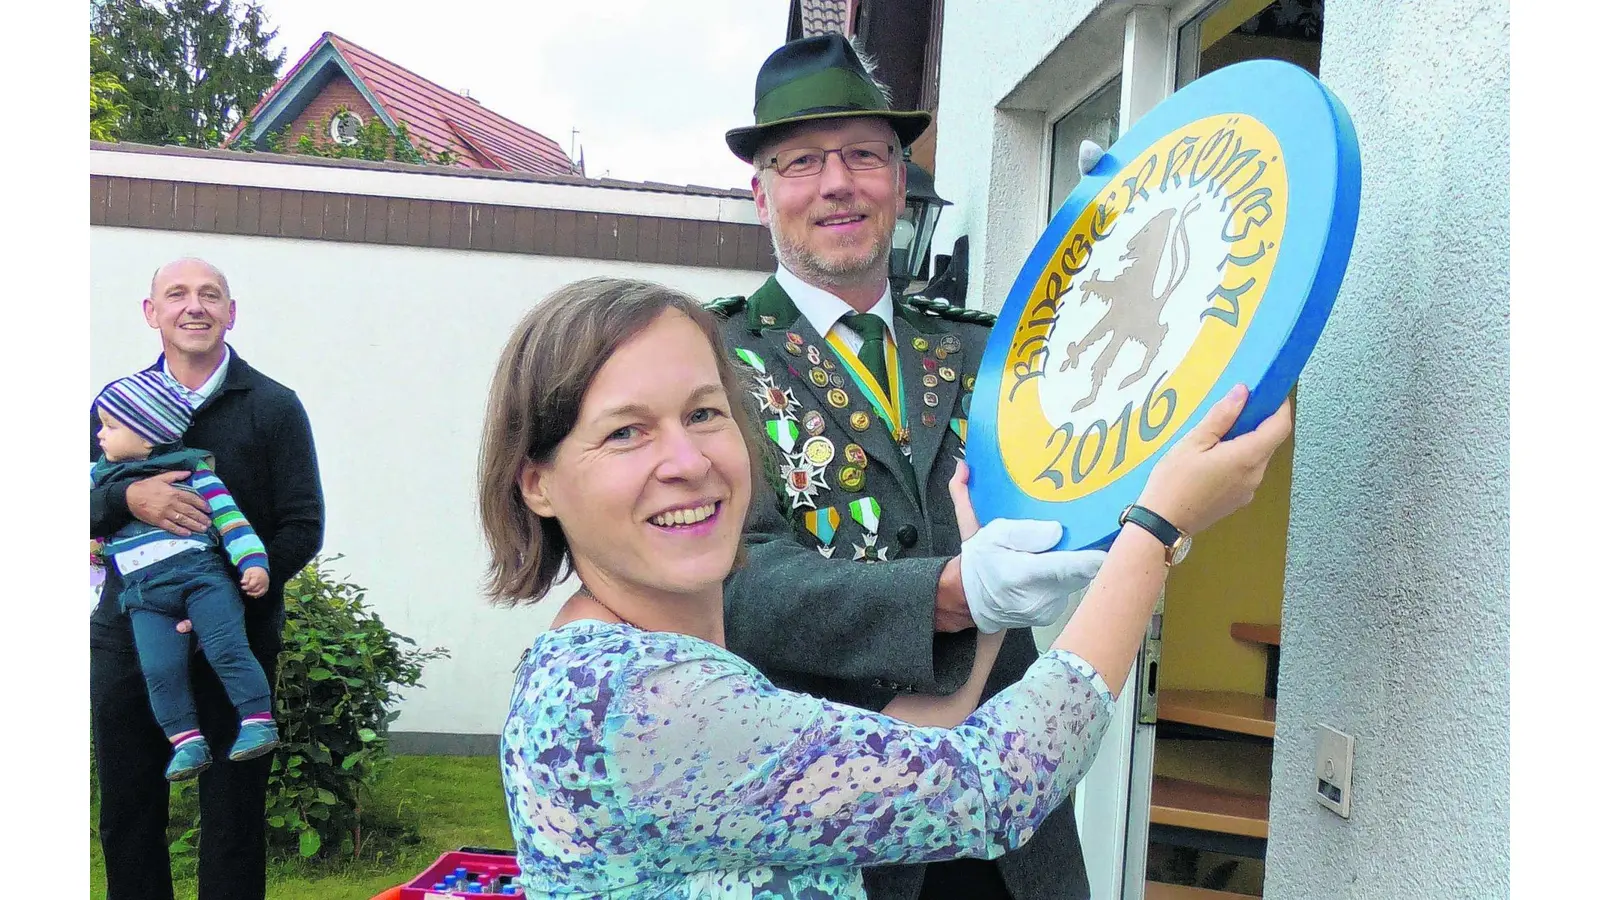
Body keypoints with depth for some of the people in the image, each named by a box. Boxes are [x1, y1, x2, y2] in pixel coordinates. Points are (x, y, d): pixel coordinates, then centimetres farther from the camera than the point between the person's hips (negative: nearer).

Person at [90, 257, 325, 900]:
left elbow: (303, 528, -3)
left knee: (234, 819, 4)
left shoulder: (274, 407, 1)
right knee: (127, 816, 12)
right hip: (127, 636, 3)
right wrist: (127, 499, -17)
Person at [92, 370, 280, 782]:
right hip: (144, 593, 4)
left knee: (227, 649, -16)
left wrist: (253, 562, -6)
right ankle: (186, 741, -1)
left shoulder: (192, 468, 8)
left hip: (201, 573, -4)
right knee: (160, 670, -9)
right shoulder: (101, 476, 21)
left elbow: (228, 516, 3)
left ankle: (258, 721, -8)